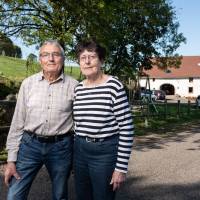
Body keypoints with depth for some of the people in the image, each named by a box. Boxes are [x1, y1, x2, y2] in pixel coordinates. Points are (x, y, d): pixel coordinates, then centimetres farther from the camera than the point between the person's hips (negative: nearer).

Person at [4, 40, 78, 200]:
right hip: (30, 145, 1)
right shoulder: (28, 83, 0)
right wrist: (11, 159, 0)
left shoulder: (73, 85, -3)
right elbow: (18, 122, 2)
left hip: (61, 147, 0)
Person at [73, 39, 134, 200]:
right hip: (80, 151, 6)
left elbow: (127, 128, -14)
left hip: (106, 152, -5)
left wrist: (121, 167, -14)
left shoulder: (114, 85, -13)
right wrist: (74, 153, 16)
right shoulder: (78, 88, 4)